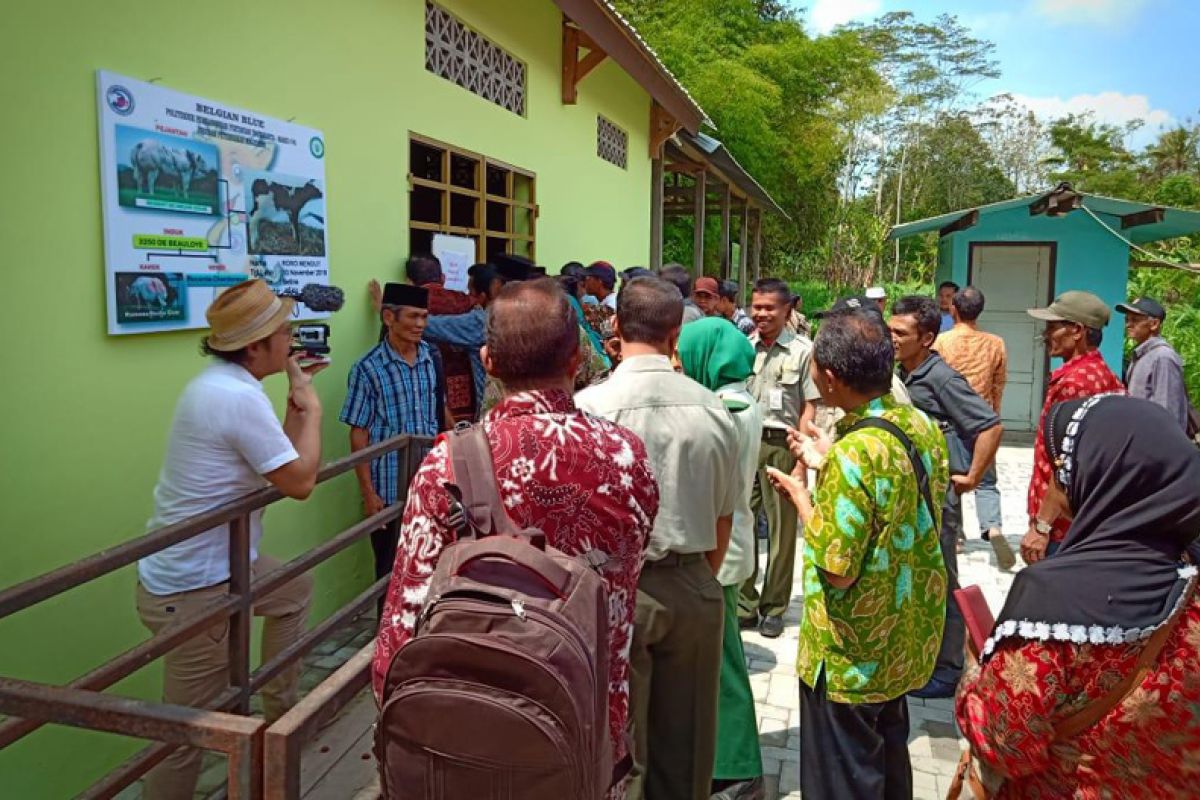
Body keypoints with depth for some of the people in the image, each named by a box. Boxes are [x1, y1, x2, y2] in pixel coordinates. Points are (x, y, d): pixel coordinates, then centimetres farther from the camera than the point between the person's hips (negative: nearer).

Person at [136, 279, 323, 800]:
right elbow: (300, 482, -19)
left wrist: (295, 404, 8)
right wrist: (312, 408, -8)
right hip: (193, 590, -10)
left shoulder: (220, 384, 7)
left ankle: (281, 711, 40)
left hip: (210, 565, 10)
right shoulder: (240, 397, -24)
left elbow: (280, 461, 12)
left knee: (296, 591, 29)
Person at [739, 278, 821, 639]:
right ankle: (744, 603, 19)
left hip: (781, 444, -3)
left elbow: (809, 407, -3)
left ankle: (773, 608, 19)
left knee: (781, 528, 6)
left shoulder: (802, 350, -2)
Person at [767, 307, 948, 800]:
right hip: (908, 637, 8)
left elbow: (838, 571, -25)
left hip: (854, 656, -8)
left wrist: (801, 495, -13)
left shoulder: (854, 453, -29)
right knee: (888, 755, 27)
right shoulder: (923, 426, -3)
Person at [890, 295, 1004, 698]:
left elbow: (991, 427, -20)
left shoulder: (941, 378, -17)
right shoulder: (902, 376, 6)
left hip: (936, 495, -8)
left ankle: (947, 671, 17)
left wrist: (971, 478, -15)